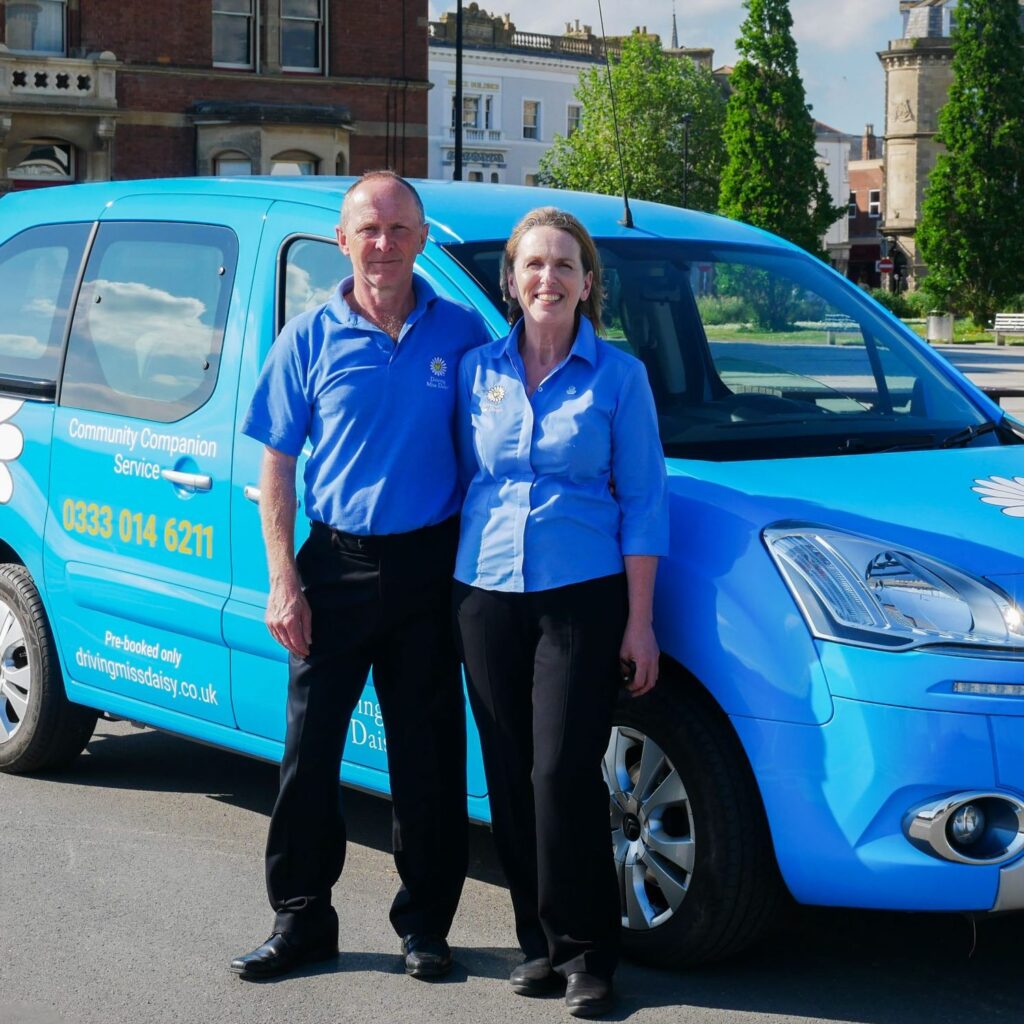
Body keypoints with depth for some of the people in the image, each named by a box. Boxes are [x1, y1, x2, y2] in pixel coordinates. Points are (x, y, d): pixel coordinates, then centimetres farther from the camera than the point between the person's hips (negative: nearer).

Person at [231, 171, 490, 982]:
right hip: (335, 563, 0)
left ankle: (425, 923, 20)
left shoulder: (461, 333, 1)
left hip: (430, 569, 0)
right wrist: (283, 580, -5)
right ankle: (301, 920, 17)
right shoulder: (311, 339, 2)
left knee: (428, 753, 7)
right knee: (310, 747, 4)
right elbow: (278, 466, 3)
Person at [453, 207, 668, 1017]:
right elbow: (463, 481, 15)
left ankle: (586, 952, 4)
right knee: (511, 778, 6)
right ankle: (541, 941, 18)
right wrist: (455, 583, 10)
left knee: (565, 775, -9)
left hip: (582, 596, -3)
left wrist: (639, 621, -5)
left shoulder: (618, 375, 0)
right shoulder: (477, 370, 8)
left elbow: (642, 501, 0)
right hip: (486, 593, 3)